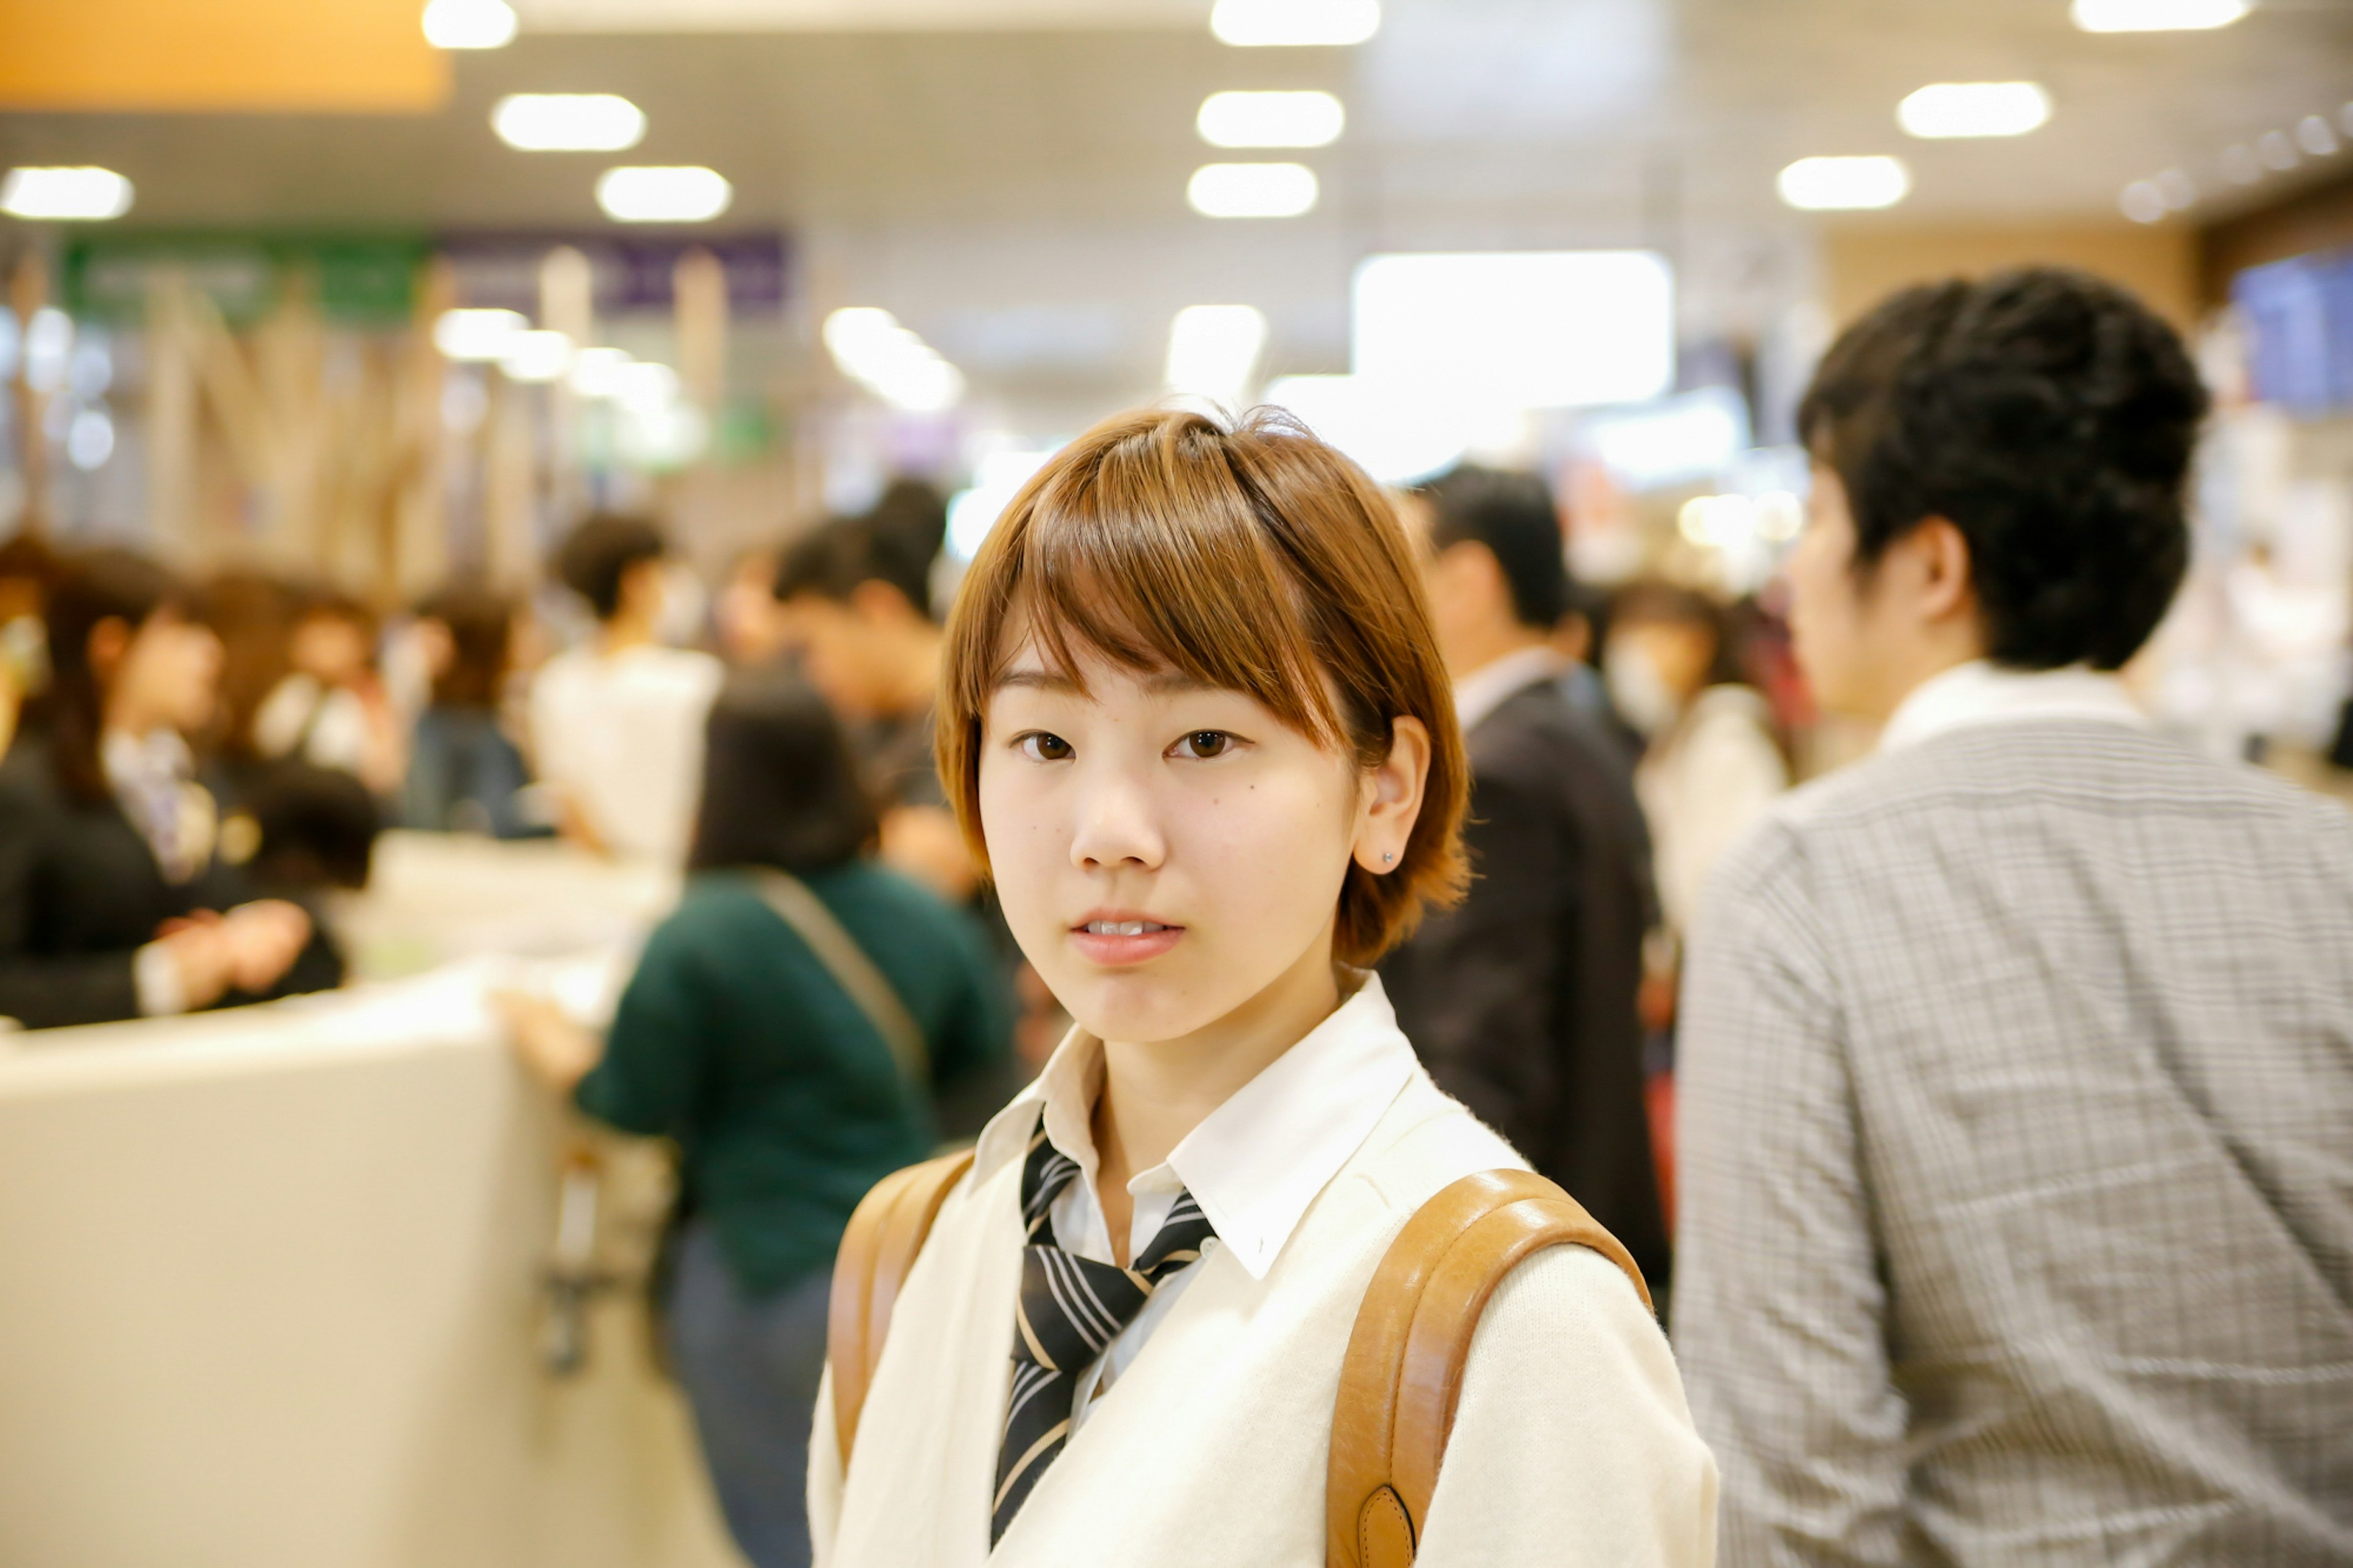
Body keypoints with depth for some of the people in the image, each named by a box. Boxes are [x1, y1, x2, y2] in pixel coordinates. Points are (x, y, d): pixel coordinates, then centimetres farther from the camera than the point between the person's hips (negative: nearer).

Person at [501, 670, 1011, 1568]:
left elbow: (637, 1105, -12)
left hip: (767, 1268, -5)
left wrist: (558, 1054, 7)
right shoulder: (920, 915, -1)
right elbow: (980, 1047, 13)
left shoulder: (700, 938, -18)